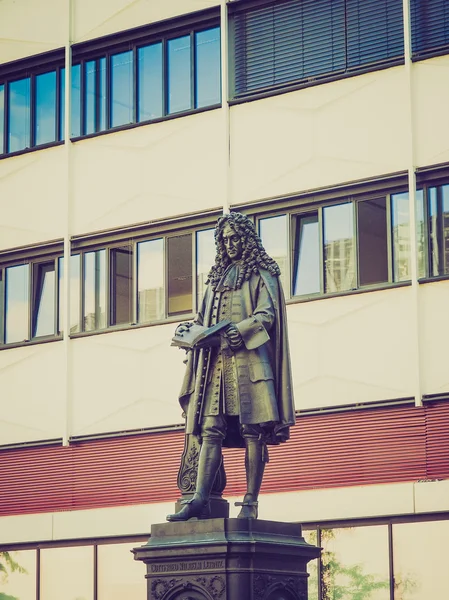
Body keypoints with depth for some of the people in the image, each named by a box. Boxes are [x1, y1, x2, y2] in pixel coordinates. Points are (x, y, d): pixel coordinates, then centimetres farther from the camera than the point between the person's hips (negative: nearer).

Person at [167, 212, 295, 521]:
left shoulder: (261, 273, 7)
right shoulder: (219, 276, 24)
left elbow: (267, 314, -5)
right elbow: (207, 317, 25)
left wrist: (242, 330, -21)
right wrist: (191, 328, 4)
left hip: (249, 358, -5)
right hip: (216, 360, 6)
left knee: (252, 431, -8)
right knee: (210, 430, -5)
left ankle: (251, 502, -8)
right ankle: (200, 500, -11)